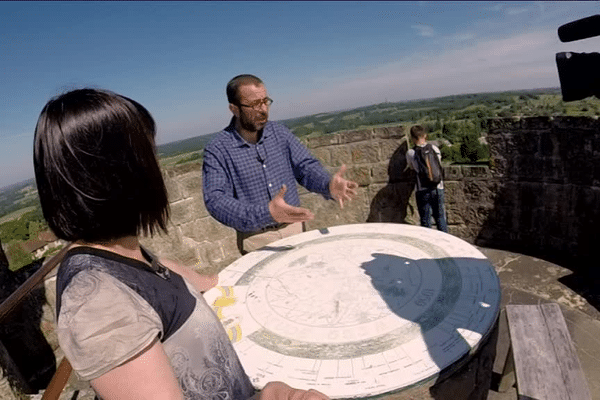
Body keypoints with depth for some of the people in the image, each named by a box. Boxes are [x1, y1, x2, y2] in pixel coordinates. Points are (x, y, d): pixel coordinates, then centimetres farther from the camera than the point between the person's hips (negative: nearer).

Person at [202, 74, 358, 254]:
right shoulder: (216, 150, -11)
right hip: (257, 240, -3)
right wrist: (266, 213, -34)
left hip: (295, 229, 3)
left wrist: (329, 185, -20)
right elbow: (215, 201, -20)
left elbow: (306, 167, 3)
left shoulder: (279, 132, 3)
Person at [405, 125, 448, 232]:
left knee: (425, 221, 8)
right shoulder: (434, 148, 2)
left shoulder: (410, 153, -6)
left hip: (423, 191, -3)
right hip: (438, 188, 3)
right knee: (440, 218, 16)